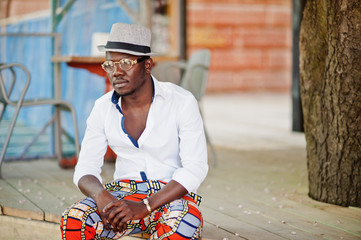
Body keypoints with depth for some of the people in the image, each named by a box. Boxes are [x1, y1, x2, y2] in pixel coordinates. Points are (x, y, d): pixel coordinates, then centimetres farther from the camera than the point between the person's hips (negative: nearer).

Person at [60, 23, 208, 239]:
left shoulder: (182, 101, -10)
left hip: (172, 195, -2)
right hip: (124, 194, 3)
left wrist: (144, 206, -28)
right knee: (73, 221, -28)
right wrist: (102, 197, -25)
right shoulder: (103, 108, 1)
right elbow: (86, 168, 0)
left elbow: (196, 168, -16)